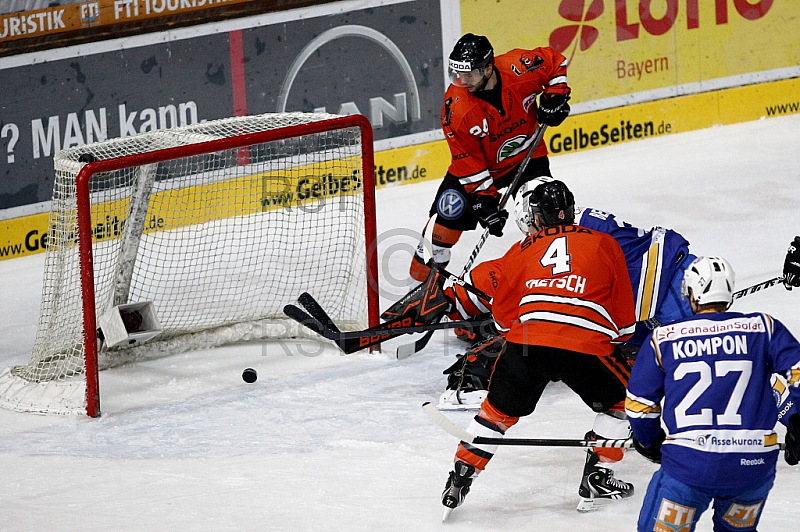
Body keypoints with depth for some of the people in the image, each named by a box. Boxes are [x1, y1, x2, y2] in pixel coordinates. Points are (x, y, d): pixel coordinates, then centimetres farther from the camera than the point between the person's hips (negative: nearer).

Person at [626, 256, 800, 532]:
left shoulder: (663, 338, 8)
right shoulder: (763, 328, 9)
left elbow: (639, 406, 12)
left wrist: (651, 444, 30)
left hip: (688, 465, -2)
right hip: (754, 465, 2)